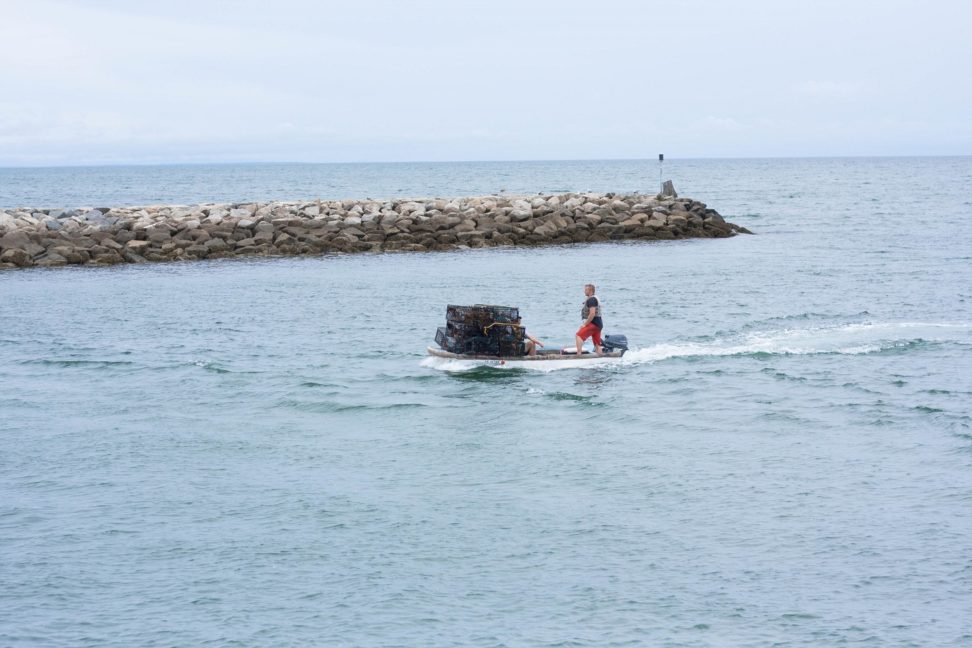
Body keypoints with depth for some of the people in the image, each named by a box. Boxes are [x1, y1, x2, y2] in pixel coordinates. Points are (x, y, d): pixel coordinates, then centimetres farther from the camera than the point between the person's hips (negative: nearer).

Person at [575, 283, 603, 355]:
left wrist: (585, 324, -17)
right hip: (599, 324, 10)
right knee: (597, 345, 11)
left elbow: (592, 314, -22)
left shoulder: (591, 300, -12)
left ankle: (579, 354, -28)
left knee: (578, 335, -16)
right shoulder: (595, 299, 21)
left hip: (593, 323, -10)